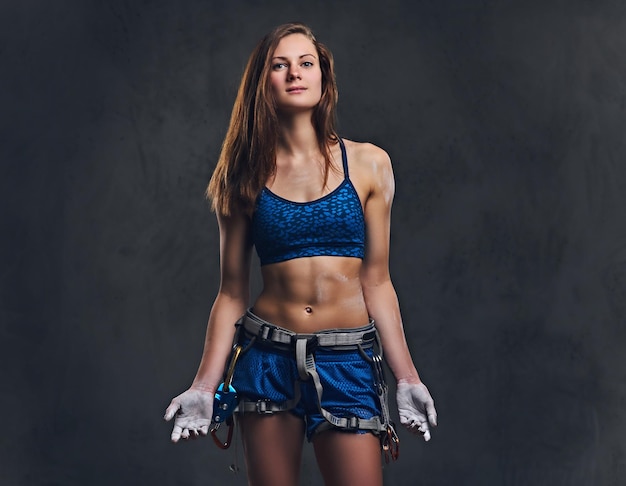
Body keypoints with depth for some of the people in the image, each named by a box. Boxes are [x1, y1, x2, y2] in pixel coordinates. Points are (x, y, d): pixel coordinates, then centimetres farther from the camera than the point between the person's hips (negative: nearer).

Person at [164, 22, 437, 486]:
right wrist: (204, 386, 1)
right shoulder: (246, 176, 4)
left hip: (347, 360, 0)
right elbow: (232, 292, 6)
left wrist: (407, 379, -1)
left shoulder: (368, 164, 3)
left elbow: (376, 282, 4)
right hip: (268, 358, 1)